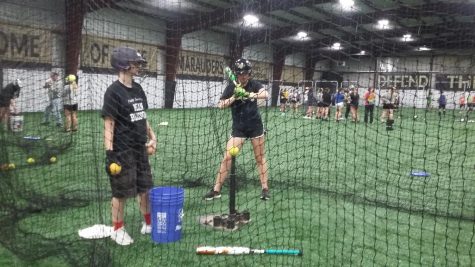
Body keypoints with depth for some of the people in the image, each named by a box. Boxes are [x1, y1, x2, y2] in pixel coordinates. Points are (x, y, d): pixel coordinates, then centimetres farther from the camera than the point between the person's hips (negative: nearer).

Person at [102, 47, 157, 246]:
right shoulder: (114, 91, -13)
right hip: (122, 151, -7)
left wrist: (151, 136, 14)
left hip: (140, 148, 7)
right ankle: (117, 230, 21)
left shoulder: (138, 89, 8)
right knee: (121, 192, 4)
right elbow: (109, 124, -16)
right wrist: (110, 153, -20)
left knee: (145, 188, 14)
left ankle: (148, 223, 30)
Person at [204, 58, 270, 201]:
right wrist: (234, 97, -24)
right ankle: (216, 190, 2)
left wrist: (251, 95, -41)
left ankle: (265, 188, 19)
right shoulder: (231, 87, -5)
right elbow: (221, 105, -10)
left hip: (255, 126, 0)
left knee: (260, 157, 7)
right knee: (227, 157, -6)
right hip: (238, 127, 0)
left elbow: (265, 94, -24)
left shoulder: (254, 84, -5)